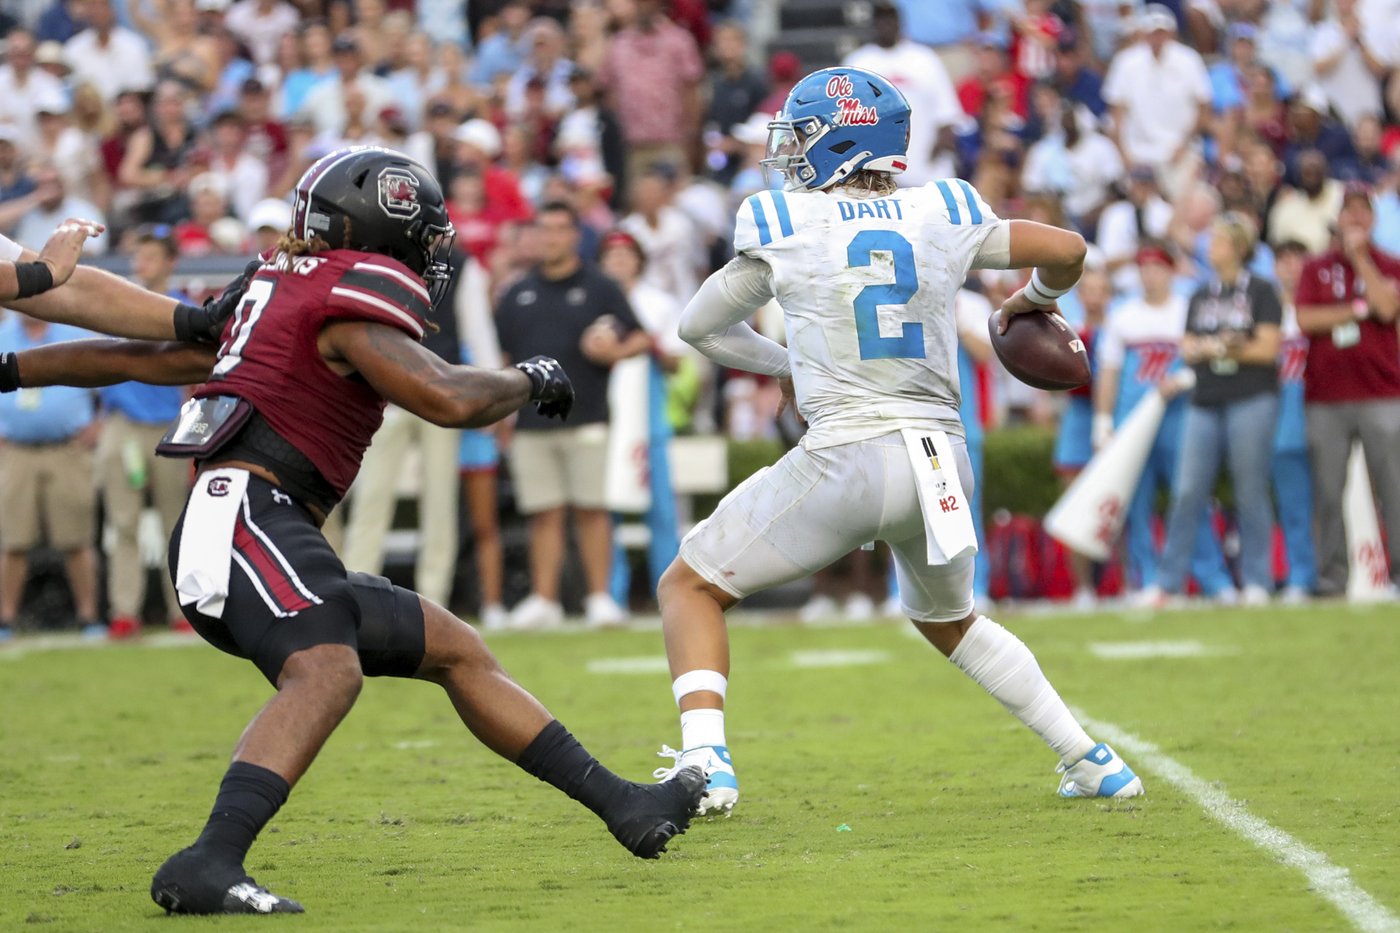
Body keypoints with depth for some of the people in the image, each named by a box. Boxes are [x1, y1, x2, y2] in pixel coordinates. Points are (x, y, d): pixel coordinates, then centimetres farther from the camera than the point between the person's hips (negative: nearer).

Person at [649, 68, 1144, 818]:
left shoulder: (783, 225, 0)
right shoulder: (944, 214, 6)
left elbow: (699, 326, 14)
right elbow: (1067, 250, 12)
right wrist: (1035, 300, 34)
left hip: (845, 459, -4)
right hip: (940, 457, 5)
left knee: (690, 586, 10)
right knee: (949, 621, 31)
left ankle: (704, 762, -10)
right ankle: (1091, 762, 26)